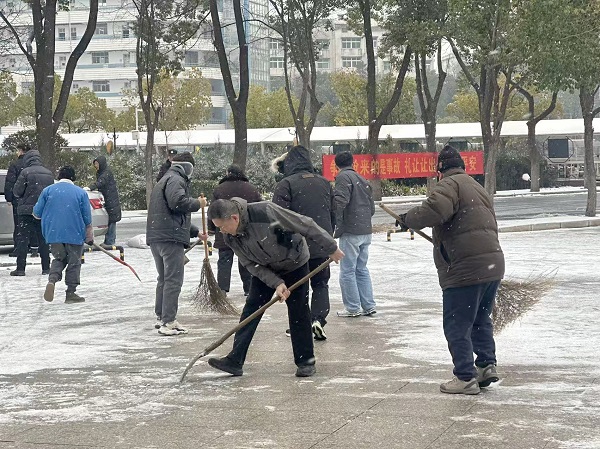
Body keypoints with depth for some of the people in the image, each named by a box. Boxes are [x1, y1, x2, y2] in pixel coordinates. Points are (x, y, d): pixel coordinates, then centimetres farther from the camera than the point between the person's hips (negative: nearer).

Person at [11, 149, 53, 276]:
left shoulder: (25, 172, -10)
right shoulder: (48, 173, 7)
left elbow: (17, 191, -8)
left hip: (27, 210, -5)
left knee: (22, 239, 0)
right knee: (43, 240, 11)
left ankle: (20, 268, -3)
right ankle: (46, 268, 12)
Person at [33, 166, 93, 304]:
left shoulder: (48, 190, 2)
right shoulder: (80, 192, 0)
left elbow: (37, 213, 6)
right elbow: (87, 218, 1)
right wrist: (89, 237, 12)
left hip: (53, 233, 2)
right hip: (75, 234, -2)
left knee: (59, 258, 18)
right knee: (73, 262, 9)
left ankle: (52, 279, -9)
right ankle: (71, 293, 8)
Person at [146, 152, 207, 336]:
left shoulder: (164, 180, 27)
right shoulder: (176, 180, -7)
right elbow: (178, 203, -26)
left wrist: (196, 232, 35)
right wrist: (197, 203, -8)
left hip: (156, 237, 10)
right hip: (171, 238, -10)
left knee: (164, 278, 19)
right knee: (174, 280, -9)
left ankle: (161, 317, 26)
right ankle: (168, 322, -12)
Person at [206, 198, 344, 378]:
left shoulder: (265, 212, -35)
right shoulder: (230, 237, -17)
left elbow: (305, 225, -28)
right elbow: (252, 265, -12)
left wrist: (331, 248, -21)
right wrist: (276, 283, -26)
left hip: (294, 263, -4)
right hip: (264, 270, 4)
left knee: (298, 312, -2)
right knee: (251, 309, -5)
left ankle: (306, 361, 11)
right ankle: (235, 361, -6)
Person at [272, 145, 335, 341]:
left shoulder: (285, 185, -9)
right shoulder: (325, 183, 9)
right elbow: (333, 215, 15)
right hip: (322, 246, 3)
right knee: (320, 283, 13)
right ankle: (318, 319, -5)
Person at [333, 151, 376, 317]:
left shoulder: (343, 177, -7)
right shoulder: (363, 180, 17)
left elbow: (340, 202, -19)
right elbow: (372, 207, 19)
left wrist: (338, 227, -13)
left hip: (351, 233, -8)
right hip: (366, 231, 8)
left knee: (347, 270, 0)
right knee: (362, 269, 16)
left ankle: (352, 308, 2)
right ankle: (369, 305, 16)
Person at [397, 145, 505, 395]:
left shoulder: (450, 184, -8)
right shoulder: (478, 189, 22)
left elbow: (435, 209, -28)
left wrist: (409, 220, -11)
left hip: (466, 270, -9)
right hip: (494, 264, 9)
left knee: (457, 326, 1)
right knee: (480, 319, 24)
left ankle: (466, 378, 3)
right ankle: (487, 365, 18)